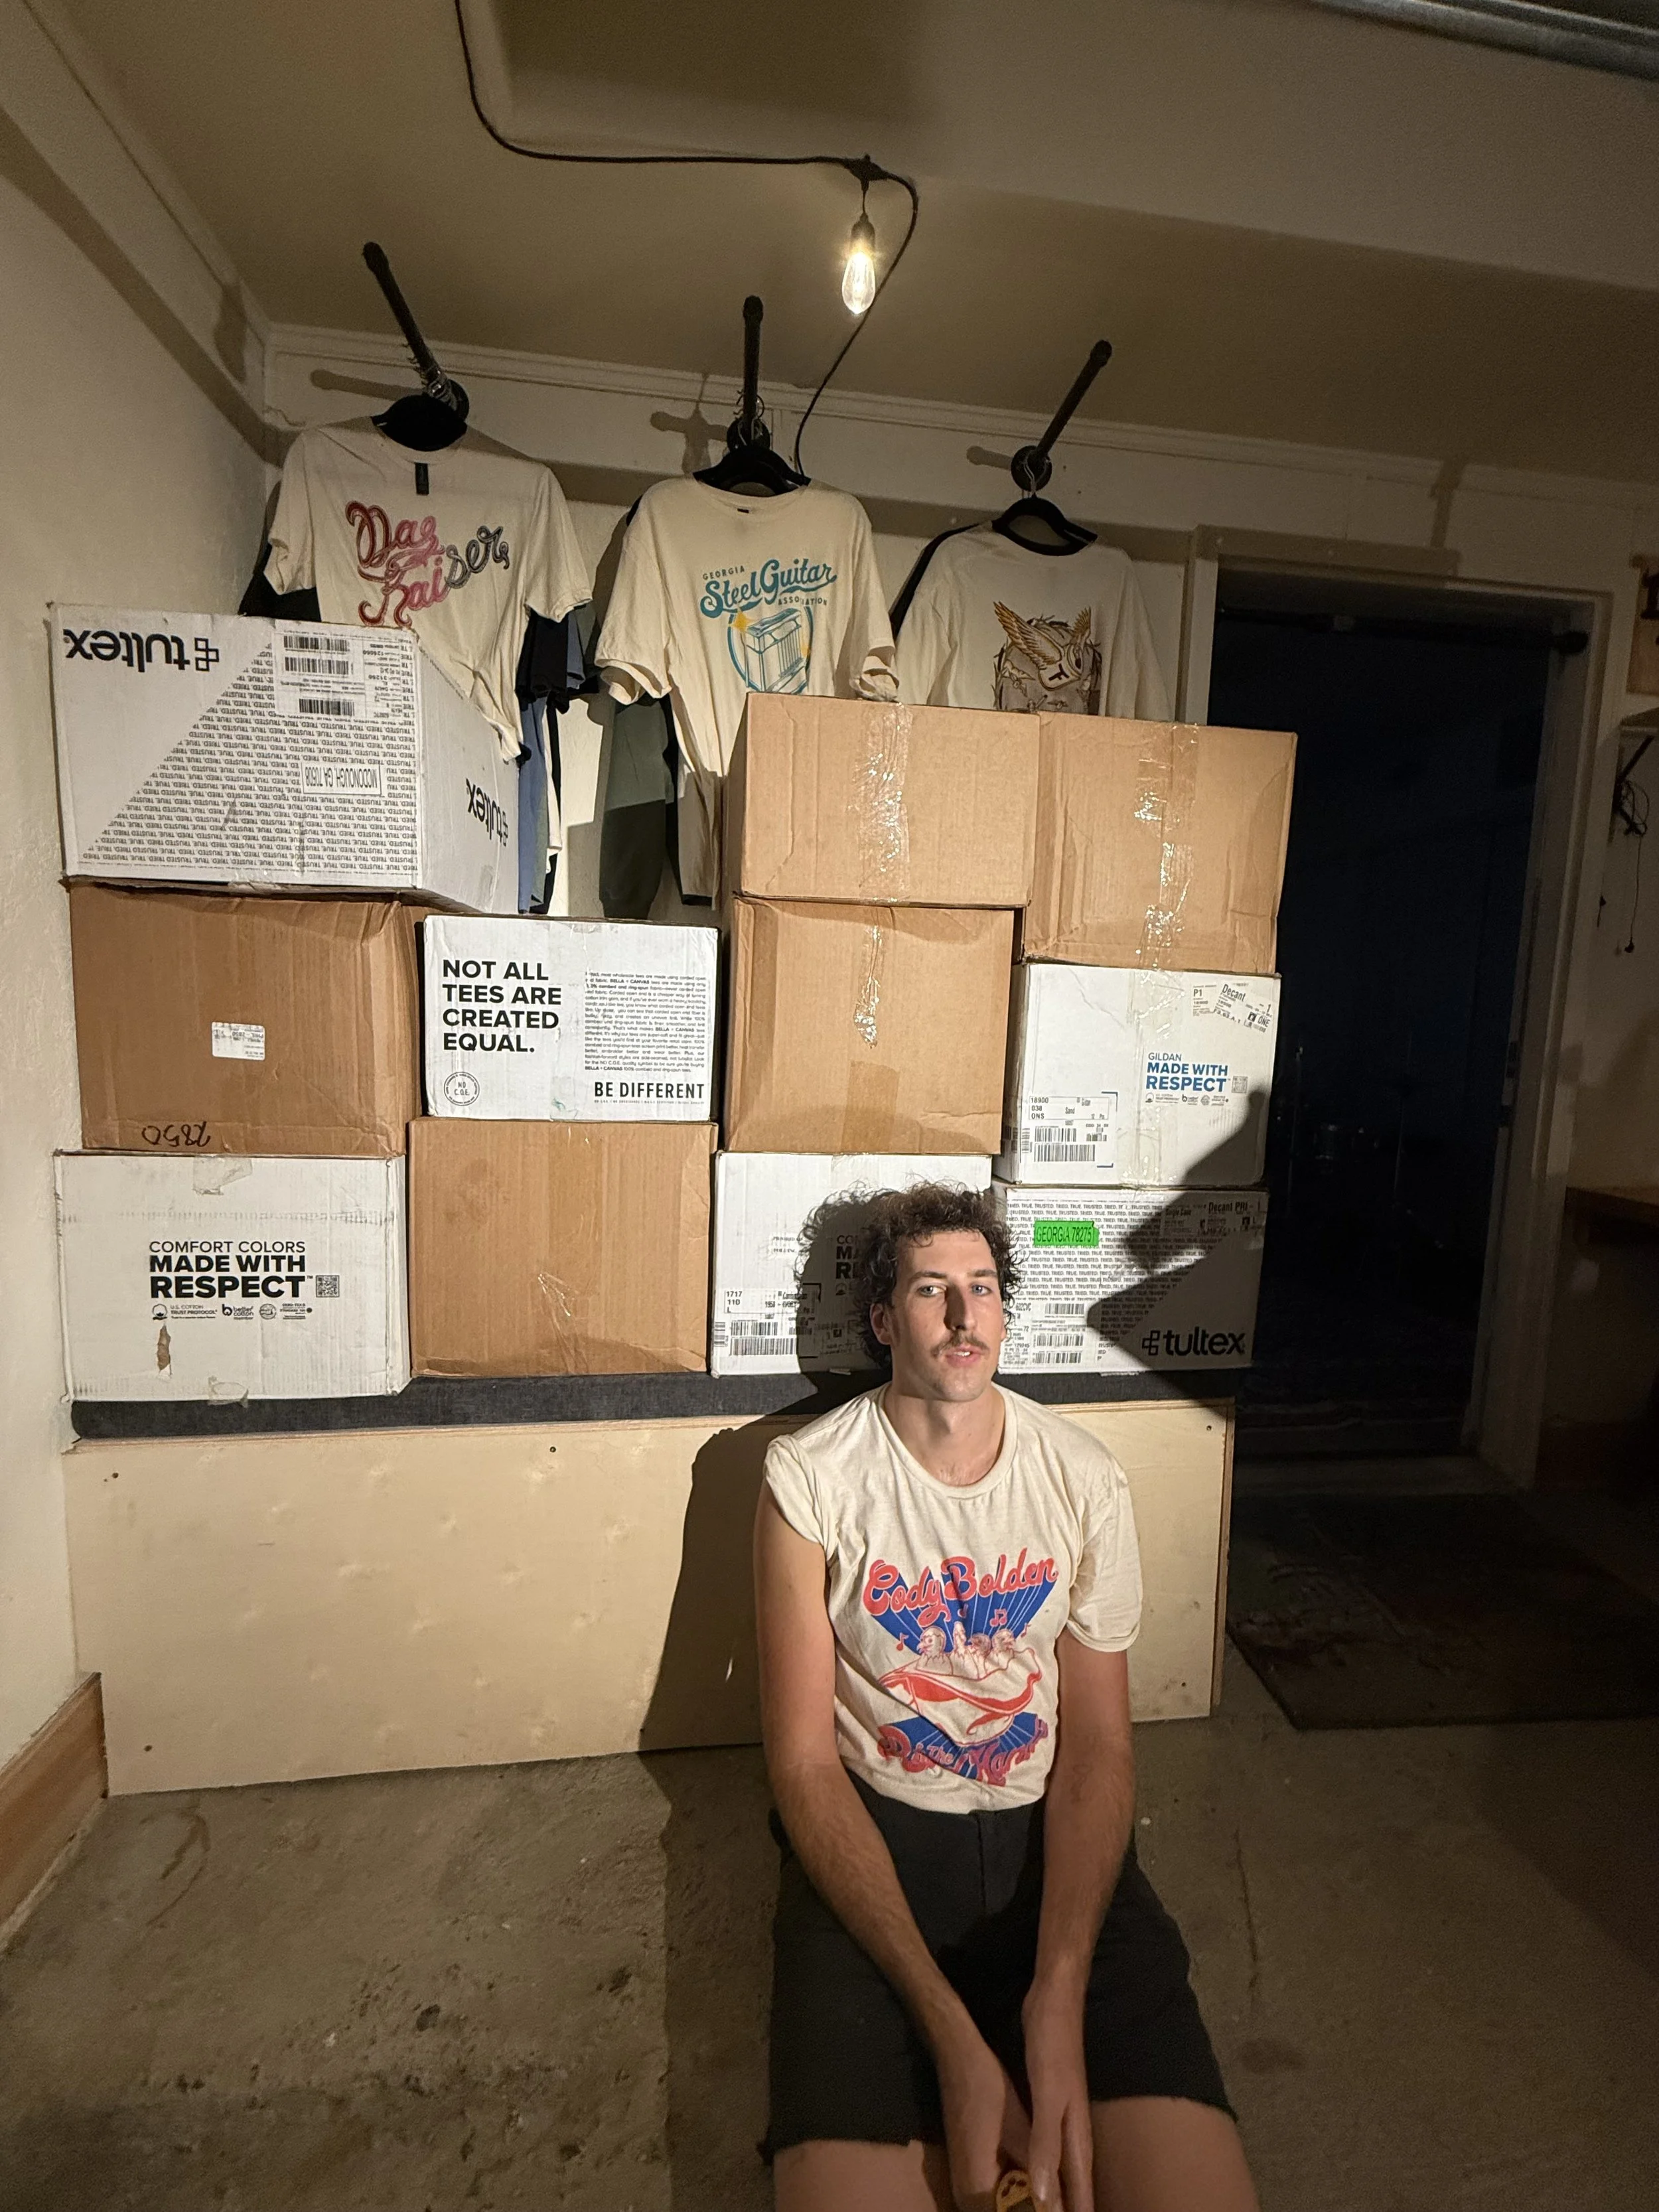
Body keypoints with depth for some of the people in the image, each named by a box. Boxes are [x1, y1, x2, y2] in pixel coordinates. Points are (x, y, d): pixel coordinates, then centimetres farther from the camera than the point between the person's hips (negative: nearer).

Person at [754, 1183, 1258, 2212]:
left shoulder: (1086, 1478, -4)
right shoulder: (810, 1477, -11)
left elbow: (1098, 1746, -2)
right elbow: (804, 1758, -9)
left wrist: (1058, 1995, -17)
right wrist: (951, 2032, -18)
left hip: (1047, 1825, 2)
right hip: (872, 1830, -1)